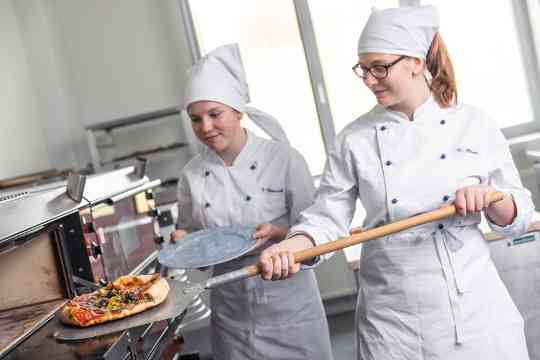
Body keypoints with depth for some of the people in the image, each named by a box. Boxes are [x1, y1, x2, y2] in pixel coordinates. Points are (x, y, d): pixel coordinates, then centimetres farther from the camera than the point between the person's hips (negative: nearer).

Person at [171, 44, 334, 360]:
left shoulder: (283, 159, -11)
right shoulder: (192, 175, 0)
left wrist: (276, 233, -23)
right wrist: (184, 241, -9)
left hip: (290, 307, -2)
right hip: (231, 316, 3)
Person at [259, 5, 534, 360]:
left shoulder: (474, 124, -1)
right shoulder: (355, 138, -1)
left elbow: (517, 218, 3)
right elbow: (327, 218, -3)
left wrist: (488, 198, -17)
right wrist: (290, 247, -22)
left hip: (474, 308, 0)